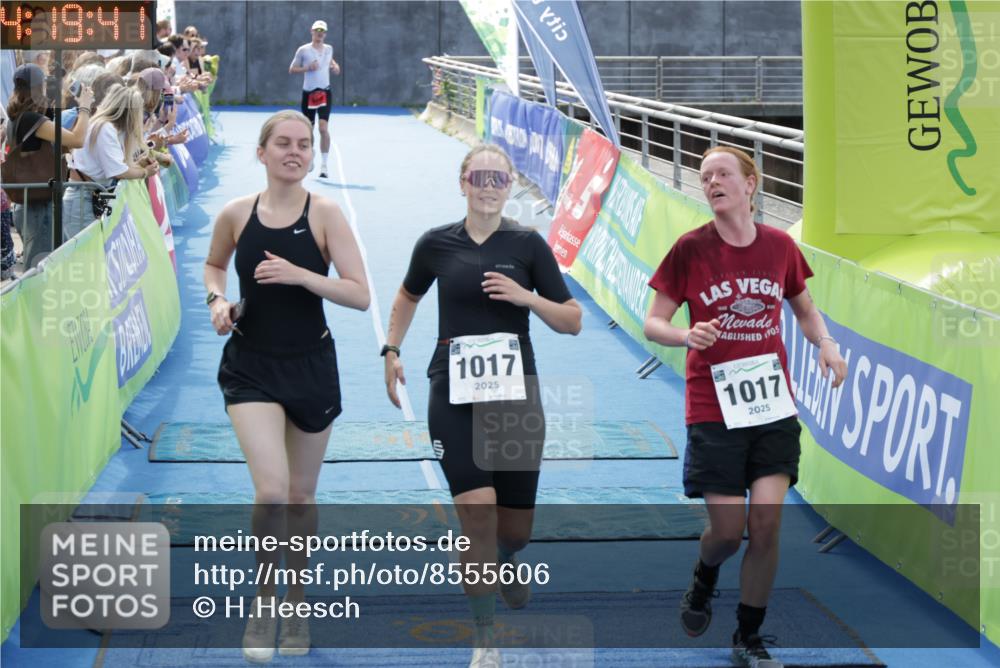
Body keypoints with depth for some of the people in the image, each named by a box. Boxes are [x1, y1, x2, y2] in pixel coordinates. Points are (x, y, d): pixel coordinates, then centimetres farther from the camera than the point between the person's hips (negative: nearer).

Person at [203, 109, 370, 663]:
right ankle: (263, 600, 6)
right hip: (251, 367, 0)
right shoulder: (235, 214, -4)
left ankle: (297, 603, 34)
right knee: (271, 489, -17)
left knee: (301, 496, 13)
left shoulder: (325, 214, -9)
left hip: (310, 366, 0)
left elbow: (360, 295, -13)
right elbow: (213, 265, 17)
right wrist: (217, 300, -3)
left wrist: (299, 275, -25)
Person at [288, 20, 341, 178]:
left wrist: (334, 66, 7)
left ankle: (324, 164, -11)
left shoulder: (329, 49, 8)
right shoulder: (303, 50, -2)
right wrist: (307, 68, -14)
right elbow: (292, 70, 2)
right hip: (308, 93, 0)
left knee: (323, 128, -14)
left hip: (324, 92, 0)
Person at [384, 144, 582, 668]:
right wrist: (392, 349, 12)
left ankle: (503, 561, 47)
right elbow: (409, 295, 23)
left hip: (516, 394, 1)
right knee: (478, 508, -17)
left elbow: (572, 321, 1)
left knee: (516, 527, 7)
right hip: (453, 395, -1)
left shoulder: (528, 244, -1)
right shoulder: (436, 244, 3)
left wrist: (526, 296, -15)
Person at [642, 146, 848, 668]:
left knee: (766, 520, -6)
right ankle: (704, 580, 35)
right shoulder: (691, 249, -7)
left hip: (773, 405, 2)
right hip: (713, 407, -2)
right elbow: (653, 323, -3)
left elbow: (805, 310, 16)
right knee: (727, 531, -2)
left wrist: (826, 343, -4)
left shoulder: (780, 246, 1)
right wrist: (687, 335, -25)